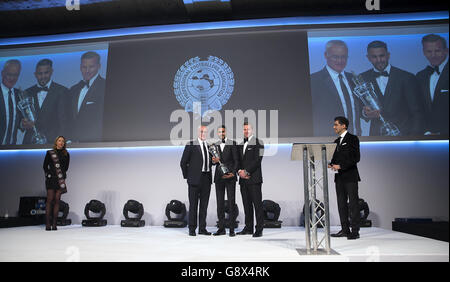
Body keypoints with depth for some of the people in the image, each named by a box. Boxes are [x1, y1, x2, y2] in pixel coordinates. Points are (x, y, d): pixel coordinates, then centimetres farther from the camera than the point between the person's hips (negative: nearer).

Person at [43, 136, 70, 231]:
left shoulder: (66, 154, 11)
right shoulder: (49, 153, 6)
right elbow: (45, 166, 7)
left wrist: (62, 175, 5)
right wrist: (48, 174, 0)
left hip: (60, 179, 2)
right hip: (51, 179, -2)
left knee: (57, 200, 0)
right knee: (50, 200, -5)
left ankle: (54, 224, 2)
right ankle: (47, 224, -3)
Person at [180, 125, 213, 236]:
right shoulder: (191, 145, -3)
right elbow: (183, 162, -2)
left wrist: (208, 169, 5)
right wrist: (187, 176, -2)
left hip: (207, 178, 5)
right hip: (195, 179, -4)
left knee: (204, 204, 9)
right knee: (193, 204, 2)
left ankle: (202, 228, 18)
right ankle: (192, 229, 12)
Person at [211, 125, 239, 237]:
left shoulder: (232, 143, 2)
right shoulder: (214, 145, 12)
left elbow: (236, 160, 0)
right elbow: (213, 161, 14)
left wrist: (233, 172, -11)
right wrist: (214, 161, -9)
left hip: (230, 176, -3)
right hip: (219, 177, 3)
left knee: (231, 202, -1)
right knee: (220, 202, 5)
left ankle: (232, 229, 6)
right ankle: (221, 228, 14)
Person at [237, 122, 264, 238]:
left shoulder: (258, 143, -1)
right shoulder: (240, 144, 19)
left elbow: (257, 160, -10)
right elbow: (238, 160, 16)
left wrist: (247, 171, -13)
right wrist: (240, 171, -2)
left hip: (254, 178, -6)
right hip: (243, 179, 6)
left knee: (257, 203, -5)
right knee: (247, 204, 9)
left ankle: (259, 229, 0)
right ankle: (248, 228, 17)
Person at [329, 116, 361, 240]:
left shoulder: (353, 139, -4)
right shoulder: (337, 141, 18)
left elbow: (356, 158, -12)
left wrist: (340, 166, -17)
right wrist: (331, 164, -1)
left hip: (350, 176, -7)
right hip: (339, 177, 7)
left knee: (353, 204, -3)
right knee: (341, 204, 9)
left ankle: (355, 231, 3)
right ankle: (345, 230, 16)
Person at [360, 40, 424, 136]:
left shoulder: (407, 78, 0)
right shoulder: (362, 79, 5)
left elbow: (417, 112, 0)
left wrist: (415, 138, -10)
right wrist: (365, 113, -16)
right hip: (376, 135, 1)